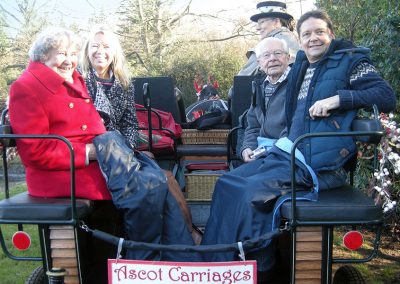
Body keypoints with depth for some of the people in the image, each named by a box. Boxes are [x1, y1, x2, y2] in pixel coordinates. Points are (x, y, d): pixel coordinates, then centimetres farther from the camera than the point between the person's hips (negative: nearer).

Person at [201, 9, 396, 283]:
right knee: (226, 183, -4)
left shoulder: (350, 60, -1)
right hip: (288, 154, 8)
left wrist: (337, 99, -22)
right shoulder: (300, 67, 19)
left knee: (251, 191, -25)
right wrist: (283, 141, 15)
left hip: (319, 163, -8)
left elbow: (387, 97, -13)